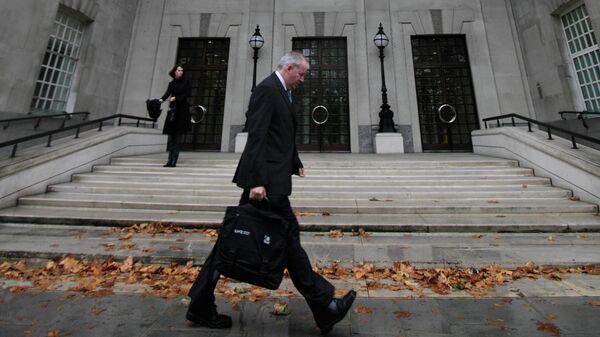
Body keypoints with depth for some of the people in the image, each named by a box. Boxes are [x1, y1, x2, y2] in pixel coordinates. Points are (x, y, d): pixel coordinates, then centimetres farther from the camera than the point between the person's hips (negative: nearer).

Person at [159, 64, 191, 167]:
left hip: (182, 111, -3)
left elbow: (188, 94, -4)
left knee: (178, 137, -7)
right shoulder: (171, 83, 13)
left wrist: (176, 98, -12)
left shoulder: (186, 82, 7)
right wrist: (161, 99, -21)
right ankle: (170, 160, 6)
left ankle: (174, 161, -6)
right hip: (173, 110, 4)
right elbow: (167, 93, -1)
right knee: (171, 136, 1)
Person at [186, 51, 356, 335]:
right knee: (288, 238, -1)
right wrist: (257, 181, -24)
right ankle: (324, 309, 17)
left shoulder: (282, 92, 22)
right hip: (266, 180, -10)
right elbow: (256, 136, -19)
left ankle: (200, 306, 27)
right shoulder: (267, 89, -9)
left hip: (270, 178, 10)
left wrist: (295, 163, 21)